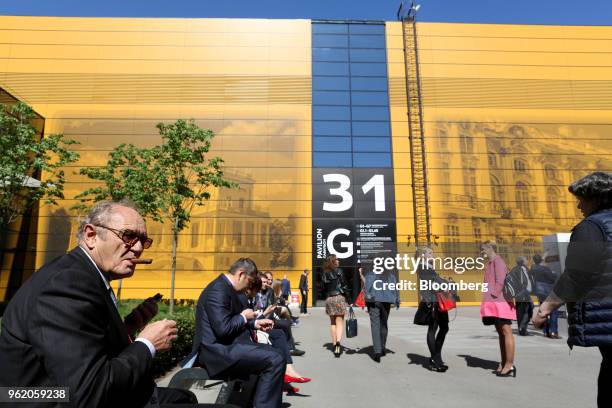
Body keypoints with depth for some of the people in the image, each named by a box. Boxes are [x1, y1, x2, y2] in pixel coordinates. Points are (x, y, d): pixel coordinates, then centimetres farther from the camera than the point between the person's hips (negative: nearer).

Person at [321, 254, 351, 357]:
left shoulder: (324, 274, 10)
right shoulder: (338, 271, -4)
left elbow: (324, 288, 9)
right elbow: (344, 286, -6)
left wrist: (328, 296, 14)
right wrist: (348, 296, -1)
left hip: (329, 299, 4)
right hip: (339, 297, -4)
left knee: (332, 323, 13)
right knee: (339, 322, -4)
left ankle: (334, 344, 15)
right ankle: (338, 341, -24)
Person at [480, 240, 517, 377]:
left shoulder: (497, 261, -7)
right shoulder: (490, 263, 20)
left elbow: (500, 281, -17)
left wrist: (494, 294, -16)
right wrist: (489, 298, 16)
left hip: (500, 302, -10)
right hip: (494, 304, 10)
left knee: (506, 332, -6)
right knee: (501, 333, 12)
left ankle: (509, 365, -3)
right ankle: (503, 364, 18)